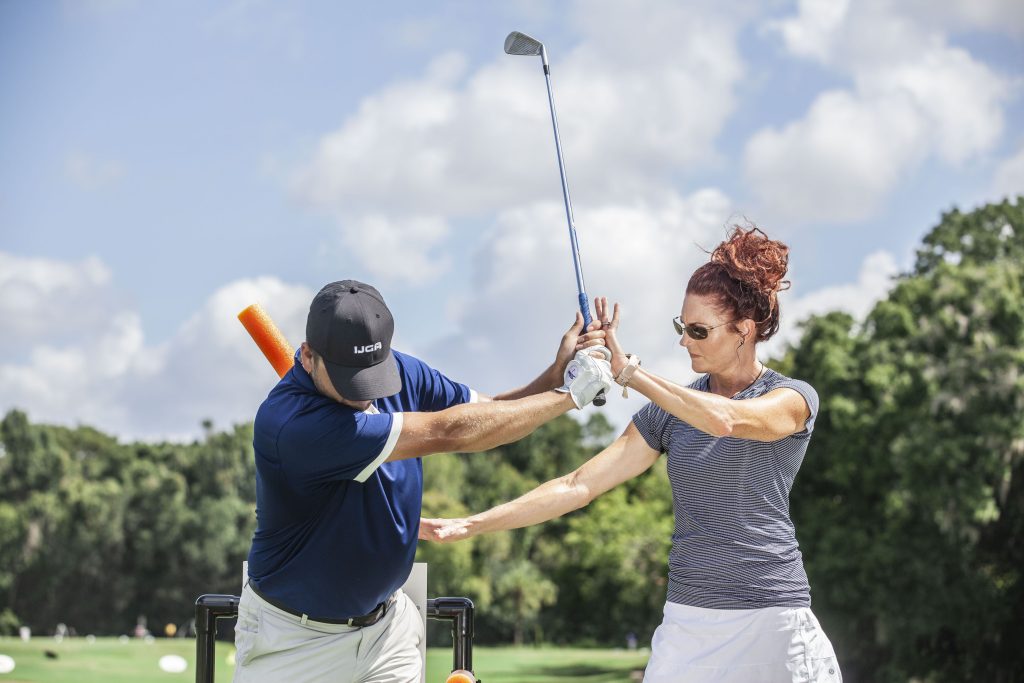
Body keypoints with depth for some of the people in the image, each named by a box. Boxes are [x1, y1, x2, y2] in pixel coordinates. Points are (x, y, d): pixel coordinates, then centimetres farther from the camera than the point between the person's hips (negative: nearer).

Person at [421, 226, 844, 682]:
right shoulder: (672, 409, 10)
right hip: (688, 621, 4)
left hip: (771, 614, -4)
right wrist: (469, 526, -2)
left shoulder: (793, 398, -2)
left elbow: (724, 420, -25)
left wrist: (628, 371, -18)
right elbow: (579, 485, 5)